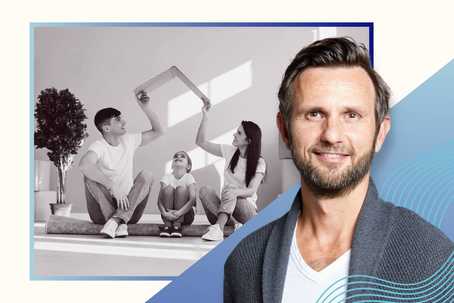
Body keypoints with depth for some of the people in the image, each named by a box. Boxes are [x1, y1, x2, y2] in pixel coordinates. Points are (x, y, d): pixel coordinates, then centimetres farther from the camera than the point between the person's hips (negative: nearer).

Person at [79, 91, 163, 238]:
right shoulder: (99, 146, -13)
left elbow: (157, 131, 11)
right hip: (102, 213, -4)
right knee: (89, 175, -26)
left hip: (128, 207, 4)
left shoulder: (129, 140, 6)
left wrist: (147, 108, -3)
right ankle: (120, 224, -32)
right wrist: (113, 187, -38)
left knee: (146, 175, -17)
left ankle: (117, 220, -32)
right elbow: (84, 165, -35)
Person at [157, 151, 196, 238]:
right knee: (168, 188, -21)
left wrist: (179, 213, -34)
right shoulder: (167, 177, -2)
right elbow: (159, 200, -11)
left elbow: (192, 200, -19)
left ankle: (177, 224, -24)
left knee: (181, 188, -23)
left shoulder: (189, 178, -6)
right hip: (168, 214, 1)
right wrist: (165, 213, -31)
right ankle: (167, 224, -21)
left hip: (185, 214, -1)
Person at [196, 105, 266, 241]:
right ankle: (235, 224, -34)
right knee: (204, 190, -25)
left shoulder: (259, 162, -7)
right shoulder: (230, 152, 5)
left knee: (230, 192, -34)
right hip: (227, 205, 4)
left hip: (247, 209, -4)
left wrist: (235, 192, -40)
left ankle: (218, 228, -47)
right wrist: (205, 116, -2)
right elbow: (201, 142, 7)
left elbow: (251, 191, -19)